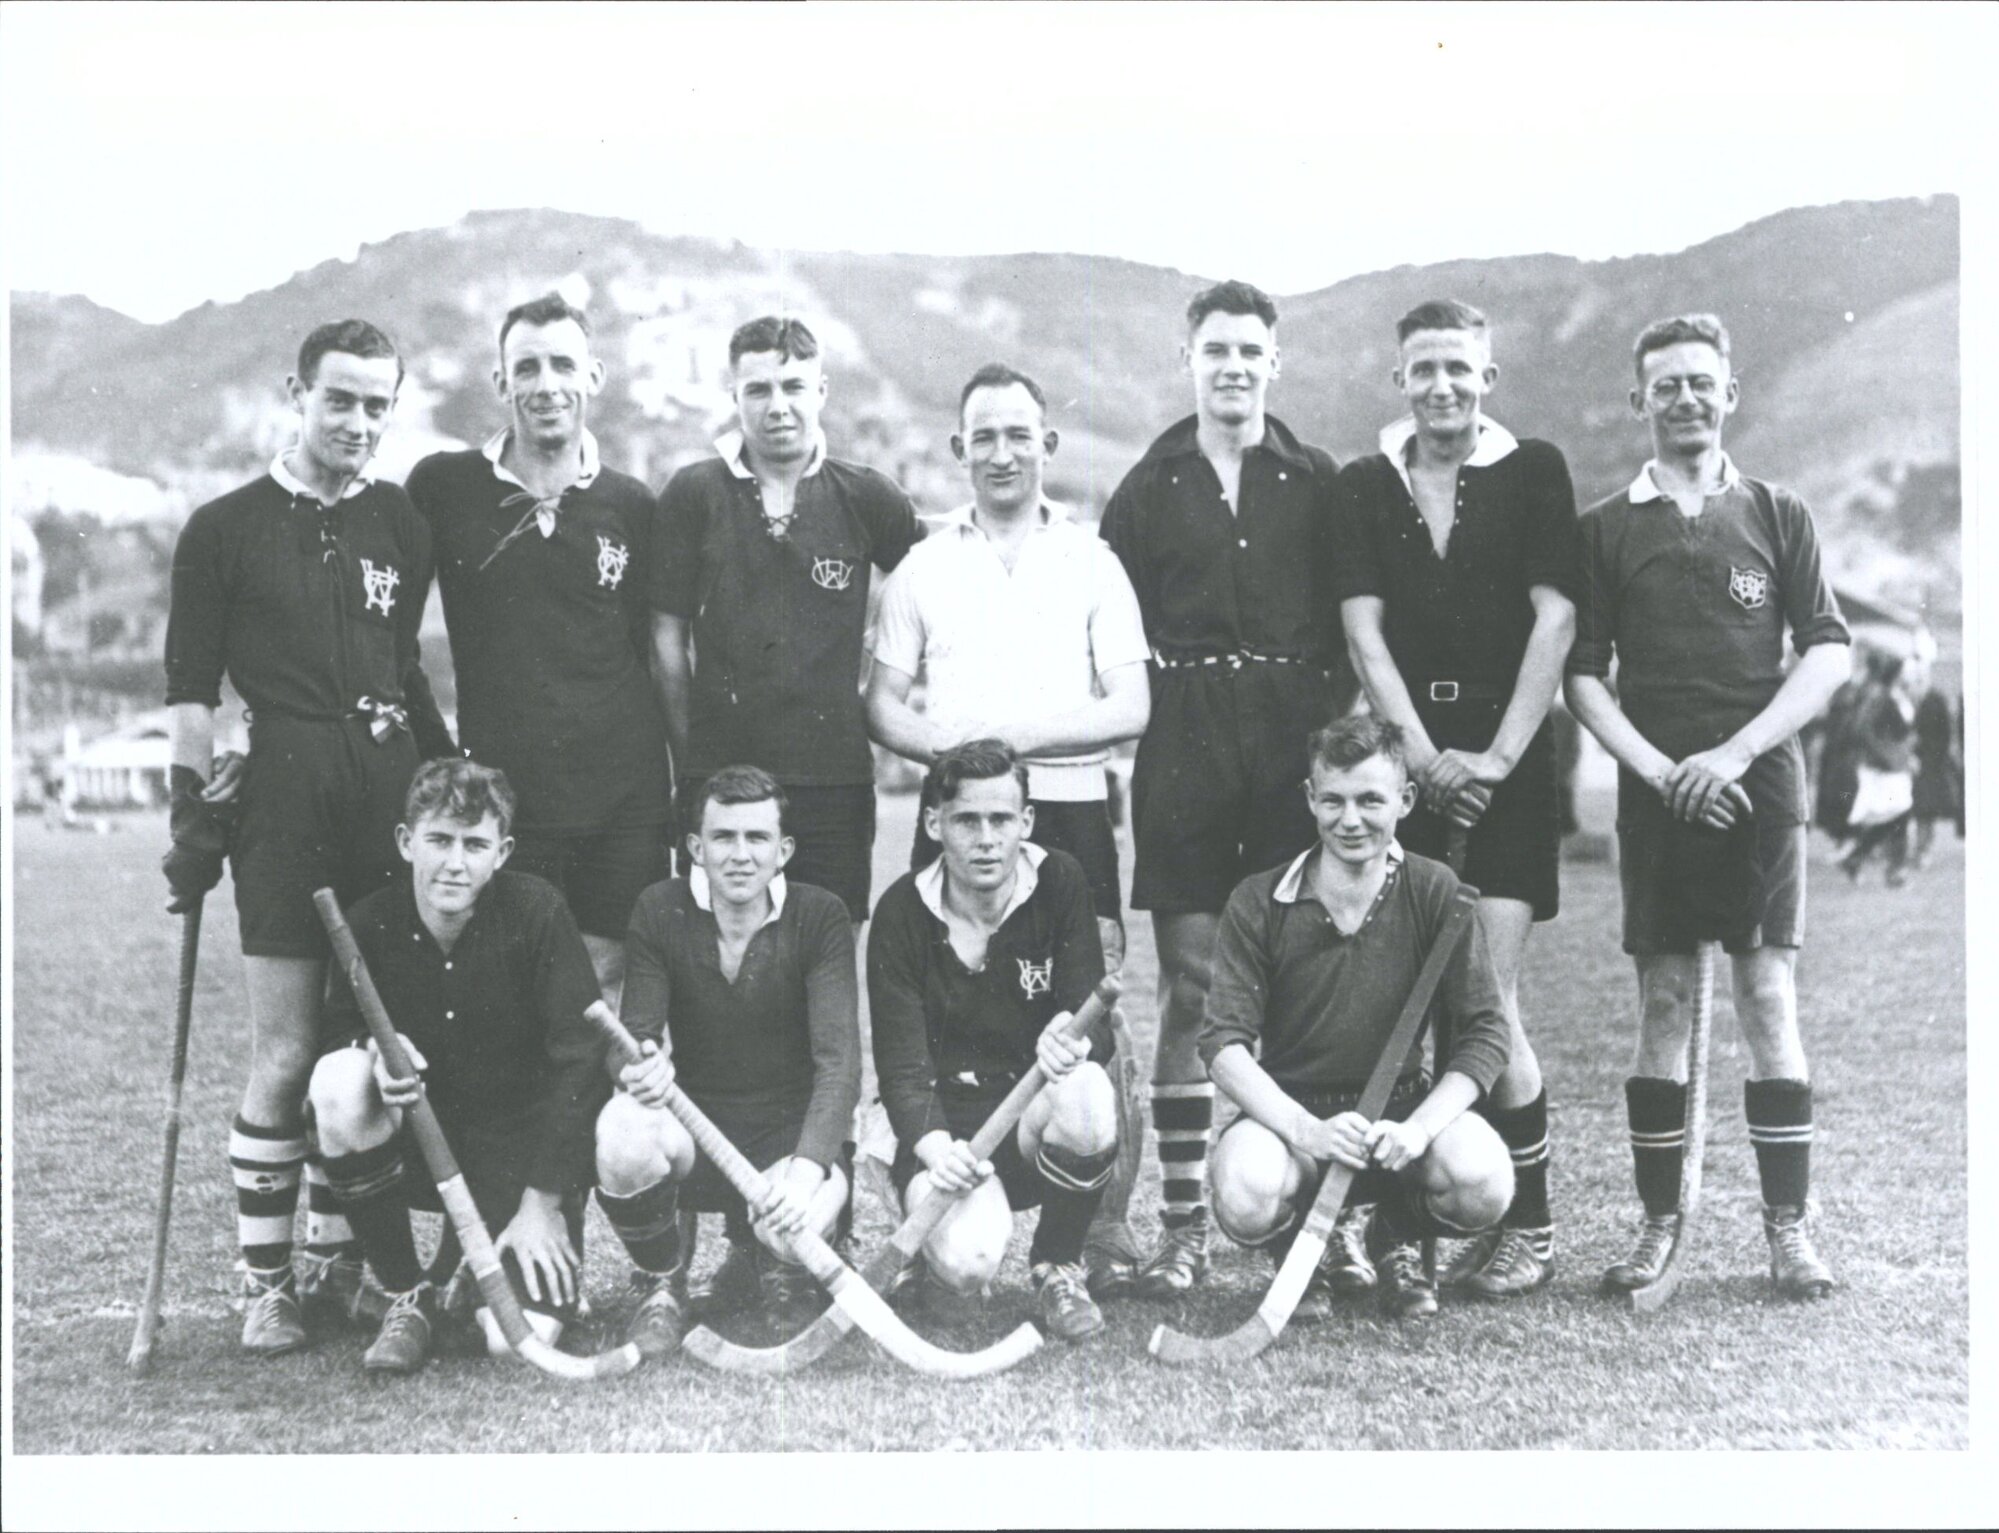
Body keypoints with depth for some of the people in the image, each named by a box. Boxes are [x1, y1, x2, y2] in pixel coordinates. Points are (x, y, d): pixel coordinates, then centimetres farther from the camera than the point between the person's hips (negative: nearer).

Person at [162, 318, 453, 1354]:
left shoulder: (403, 525, 14)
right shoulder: (227, 529, 4)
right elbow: (191, 685, 4)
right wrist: (194, 806, -3)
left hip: (391, 794, 3)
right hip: (283, 800, -3)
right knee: (286, 1054, -3)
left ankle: (336, 1262, 18)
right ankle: (264, 1283, 8)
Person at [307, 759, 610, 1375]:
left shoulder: (536, 913, -16)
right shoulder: (370, 924, -9)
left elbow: (579, 1059, -15)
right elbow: (338, 1029, 4)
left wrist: (542, 1204, -17)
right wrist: (376, 1046, -23)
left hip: (524, 1146, -2)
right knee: (337, 1085, -30)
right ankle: (408, 1296, -8)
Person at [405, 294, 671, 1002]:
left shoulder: (631, 506, 7)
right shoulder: (444, 487, 2)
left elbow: (656, 654, 12)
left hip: (625, 798, 1)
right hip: (502, 799, -1)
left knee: (611, 995, 4)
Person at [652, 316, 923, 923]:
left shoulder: (867, 498, 4)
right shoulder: (694, 495, 3)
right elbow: (668, 637, 5)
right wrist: (687, 759, 3)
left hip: (835, 777, 0)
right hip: (719, 774, 0)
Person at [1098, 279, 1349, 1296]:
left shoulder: (1318, 485, 11)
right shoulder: (1150, 489, 11)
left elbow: (1352, 628, 9)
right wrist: (1140, 725, 2)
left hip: (1297, 744, 0)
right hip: (1184, 751, 0)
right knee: (1188, 985, -2)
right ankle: (1183, 1225, 3)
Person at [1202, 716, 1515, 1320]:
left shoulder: (1435, 893, -5)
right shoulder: (1258, 903, -6)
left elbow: (1485, 1034, -7)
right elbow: (1224, 1044, -12)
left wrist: (1417, 1128, -23)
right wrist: (1306, 1130, -29)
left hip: (1404, 1105, 1)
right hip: (1288, 1110, -1)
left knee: (1483, 1183, -29)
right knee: (1245, 1199, -34)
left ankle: (1397, 1238, 8)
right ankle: (1300, 1256, 7)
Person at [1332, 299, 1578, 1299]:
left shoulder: (1534, 474, 7)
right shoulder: (1363, 487, 12)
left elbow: (1554, 622, 0)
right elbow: (1363, 633, 4)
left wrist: (1497, 756, -10)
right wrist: (1424, 756, -8)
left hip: (1507, 764, -2)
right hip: (1395, 759, 2)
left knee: (1486, 998, -8)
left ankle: (1527, 1226, 4)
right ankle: (1365, 1214, 3)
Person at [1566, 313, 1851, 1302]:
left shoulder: (1777, 516, 9)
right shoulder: (1606, 529, 8)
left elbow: (1831, 653, 3)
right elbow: (1582, 673, 4)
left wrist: (1737, 750, -8)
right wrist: (1660, 768, -9)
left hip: (1760, 786, 0)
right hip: (1656, 793, 0)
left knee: (1769, 1000, -3)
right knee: (1661, 1006, 2)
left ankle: (1788, 1231, 3)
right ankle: (1658, 1223, 9)